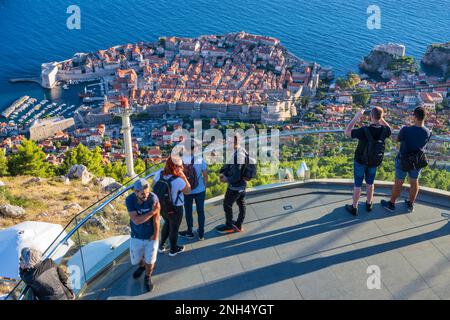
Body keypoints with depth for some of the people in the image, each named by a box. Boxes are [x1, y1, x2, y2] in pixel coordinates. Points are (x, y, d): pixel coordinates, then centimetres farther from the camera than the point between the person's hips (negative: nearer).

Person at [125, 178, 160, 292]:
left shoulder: (153, 198, -25)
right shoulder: (129, 200, -22)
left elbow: (156, 219, -17)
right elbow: (136, 220, -28)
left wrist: (155, 235, -11)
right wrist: (152, 212, -32)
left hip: (150, 236, -2)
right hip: (136, 236, 2)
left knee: (150, 261, 10)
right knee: (135, 260, 19)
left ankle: (148, 278, 41)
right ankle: (141, 266, 56)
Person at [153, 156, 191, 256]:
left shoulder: (159, 173, -15)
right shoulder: (178, 180, -32)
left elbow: (153, 186, 0)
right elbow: (188, 191, -16)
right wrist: (184, 177, -18)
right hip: (175, 209, -6)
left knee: (167, 223, 31)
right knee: (174, 228, 18)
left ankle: (161, 246, 44)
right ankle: (173, 250, 40)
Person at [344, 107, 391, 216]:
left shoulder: (364, 130, -32)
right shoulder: (384, 130, -19)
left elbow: (347, 132, -19)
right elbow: (389, 131, 8)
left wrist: (356, 117, -17)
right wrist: (381, 118, 1)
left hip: (361, 161, -4)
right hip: (374, 161, 4)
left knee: (357, 184, 11)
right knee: (370, 183, 24)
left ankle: (354, 208, 23)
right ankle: (369, 204, 40)